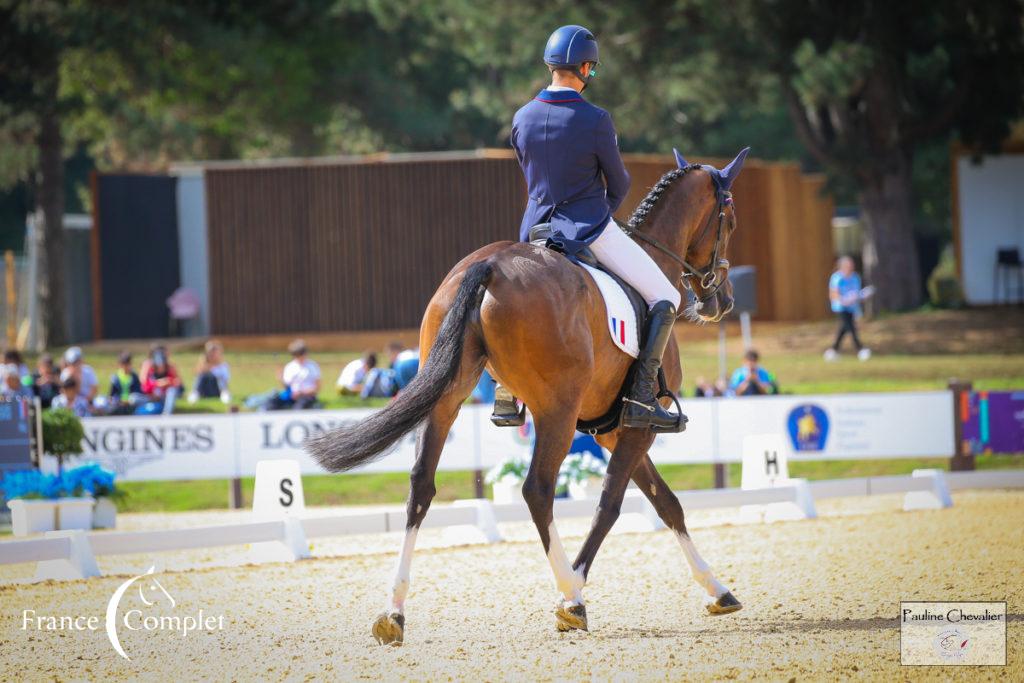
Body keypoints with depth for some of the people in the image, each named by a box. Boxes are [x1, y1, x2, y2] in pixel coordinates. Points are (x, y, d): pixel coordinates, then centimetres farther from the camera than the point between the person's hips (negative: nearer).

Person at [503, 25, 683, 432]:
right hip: (591, 230, -5)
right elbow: (619, 185, -4)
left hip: (537, 229, 6)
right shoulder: (595, 121, -16)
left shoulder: (522, 119, 0)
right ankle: (641, 398, -8)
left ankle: (505, 393, 21)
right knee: (665, 298, 6)